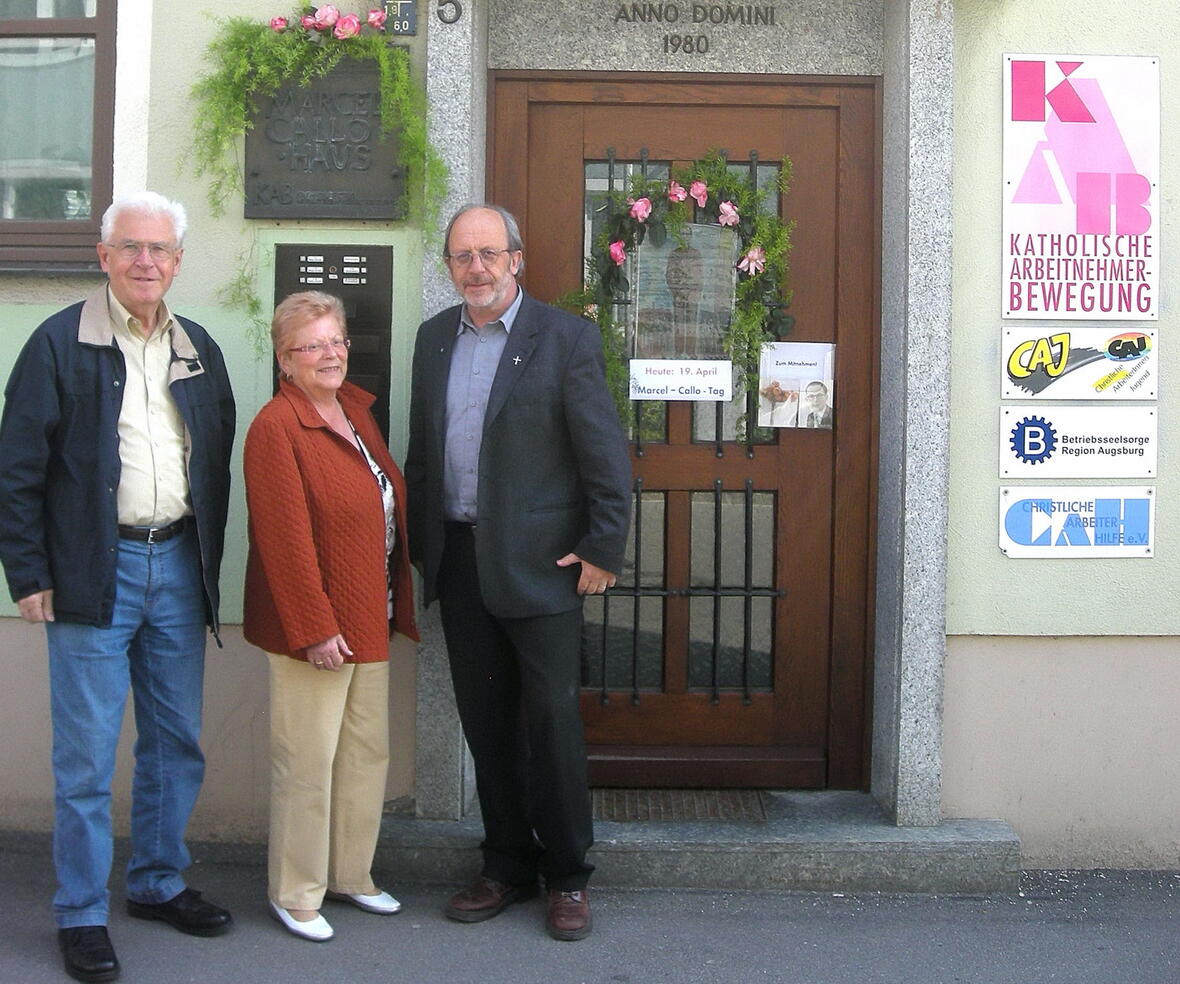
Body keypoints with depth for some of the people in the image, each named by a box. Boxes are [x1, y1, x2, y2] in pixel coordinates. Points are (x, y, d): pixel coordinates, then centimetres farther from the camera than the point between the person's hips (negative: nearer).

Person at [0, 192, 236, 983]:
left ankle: (159, 882, 31)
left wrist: (210, 558, 9)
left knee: (177, 741, 14)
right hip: (96, 570, -5)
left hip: (179, 564, 5)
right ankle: (82, 915, 15)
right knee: (87, 756, 2)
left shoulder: (198, 349, 9)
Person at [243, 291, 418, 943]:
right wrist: (315, 629, -20)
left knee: (368, 752, 16)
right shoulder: (276, 426, -15)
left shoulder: (356, 410, 10)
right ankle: (295, 895, 18)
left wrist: (395, 605, 14)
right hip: (315, 625, -8)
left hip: (370, 619, 8)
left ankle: (351, 875, 32)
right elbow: (285, 538, -19)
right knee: (308, 760, 2)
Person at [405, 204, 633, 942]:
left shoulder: (566, 337, -6)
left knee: (551, 721, 1)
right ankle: (508, 867, 26)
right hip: (459, 558, 5)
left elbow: (606, 454, -8)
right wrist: (418, 543, 12)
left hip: (538, 562, -5)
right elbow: (422, 446, 15)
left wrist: (603, 550, -12)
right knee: (486, 721, 12)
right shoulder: (435, 337, 11)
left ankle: (568, 877, 17)